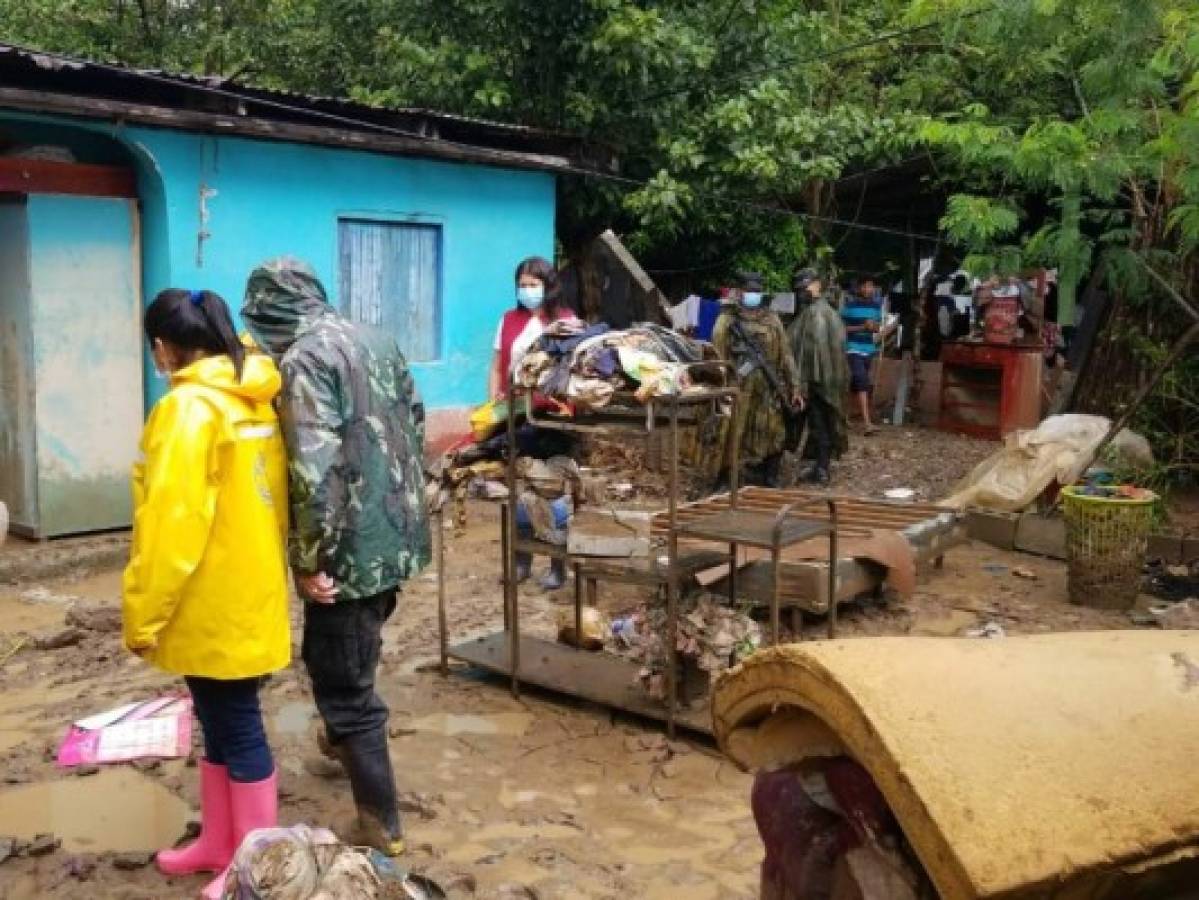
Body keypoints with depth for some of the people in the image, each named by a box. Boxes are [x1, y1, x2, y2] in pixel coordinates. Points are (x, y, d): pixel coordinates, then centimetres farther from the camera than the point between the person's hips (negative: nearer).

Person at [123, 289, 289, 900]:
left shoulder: (189, 408, -19)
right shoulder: (253, 399, 7)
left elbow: (172, 524, -22)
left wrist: (142, 615, -15)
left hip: (213, 604, -9)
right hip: (249, 593, 9)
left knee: (236, 728, 4)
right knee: (220, 721, 20)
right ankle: (218, 843, 35)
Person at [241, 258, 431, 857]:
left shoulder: (303, 358, -17)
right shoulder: (377, 340, 9)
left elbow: (315, 469, -26)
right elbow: (416, 428, 17)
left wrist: (310, 560, -18)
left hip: (351, 548, -9)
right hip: (397, 535, 9)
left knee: (344, 685, 5)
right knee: (350, 663, 30)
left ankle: (380, 825, 15)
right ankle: (348, 740, 51)